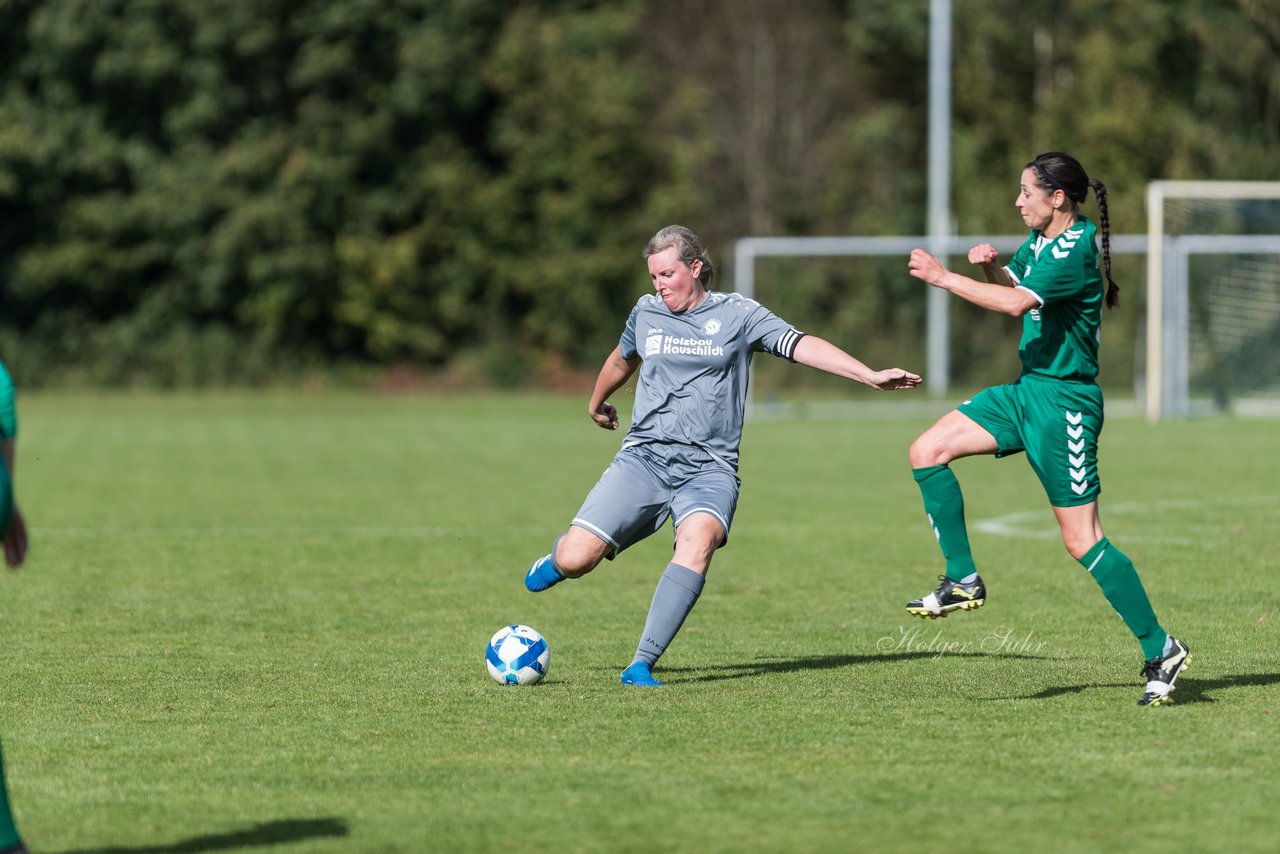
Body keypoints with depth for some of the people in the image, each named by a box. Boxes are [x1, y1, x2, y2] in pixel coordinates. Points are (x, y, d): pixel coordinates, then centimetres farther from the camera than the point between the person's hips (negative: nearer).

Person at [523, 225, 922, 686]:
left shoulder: (738, 314, 3)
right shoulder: (646, 313, 12)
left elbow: (803, 346, -5)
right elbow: (622, 360, 33)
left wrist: (871, 375, -15)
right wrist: (597, 403, 50)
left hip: (708, 469, -2)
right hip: (644, 458, 2)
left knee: (698, 544, -34)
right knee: (576, 560, -12)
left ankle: (642, 665, -32)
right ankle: (560, 557, 29)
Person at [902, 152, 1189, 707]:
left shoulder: (1075, 249, -20)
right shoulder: (1039, 239, 8)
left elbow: (1016, 303, -32)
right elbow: (1009, 286, 24)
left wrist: (944, 277, -25)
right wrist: (987, 266, 2)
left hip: (1065, 402, -9)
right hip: (1027, 391, 9)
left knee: (1082, 540, -8)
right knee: (927, 453, 1)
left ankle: (1161, 651, 0)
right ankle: (963, 580, 7)